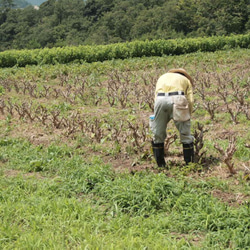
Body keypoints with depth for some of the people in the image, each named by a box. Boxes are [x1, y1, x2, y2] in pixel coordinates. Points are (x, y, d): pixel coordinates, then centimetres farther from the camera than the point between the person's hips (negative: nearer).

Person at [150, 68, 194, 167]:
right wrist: (187, 117, 21)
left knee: (157, 134, 15)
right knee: (186, 135, 10)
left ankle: (160, 165, 19)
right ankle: (189, 163, 13)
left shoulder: (162, 77, 38)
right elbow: (190, 100, 14)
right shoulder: (186, 80, 31)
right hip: (177, 99, -2)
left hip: (160, 100, 2)